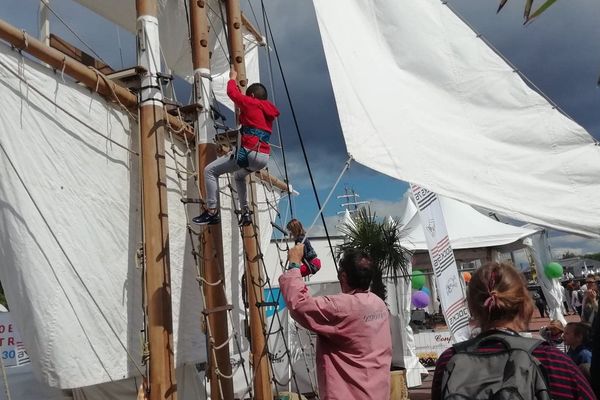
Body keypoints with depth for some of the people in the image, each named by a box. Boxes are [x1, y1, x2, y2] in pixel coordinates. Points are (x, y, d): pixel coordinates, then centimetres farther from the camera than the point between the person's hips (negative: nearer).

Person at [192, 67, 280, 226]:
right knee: (239, 176, 36)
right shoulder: (268, 111, 21)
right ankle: (245, 213, 25)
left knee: (210, 171, 1)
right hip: (264, 158, 8)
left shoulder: (252, 103, 0)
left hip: (250, 153, -8)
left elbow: (233, 93, 12)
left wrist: (233, 78, 31)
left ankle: (212, 211, -7)